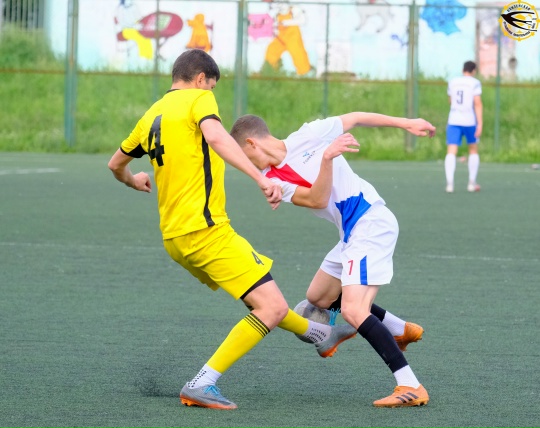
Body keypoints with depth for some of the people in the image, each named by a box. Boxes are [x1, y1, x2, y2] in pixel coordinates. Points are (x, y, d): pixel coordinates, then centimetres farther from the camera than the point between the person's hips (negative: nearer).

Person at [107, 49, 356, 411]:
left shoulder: (152, 116, 16)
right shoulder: (198, 99, -4)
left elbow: (116, 164, 31)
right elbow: (215, 137, -26)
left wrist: (133, 181, 54)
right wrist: (261, 178, -33)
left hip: (175, 237, 9)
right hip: (205, 229, -9)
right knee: (273, 307, -10)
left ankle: (320, 335, 44)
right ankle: (203, 384, -15)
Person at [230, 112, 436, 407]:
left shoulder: (308, 136, -9)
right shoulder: (273, 180, 4)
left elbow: (354, 119, 2)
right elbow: (316, 200, -12)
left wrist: (406, 124, 4)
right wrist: (327, 158, -25)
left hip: (371, 223, -9)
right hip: (351, 234, 9)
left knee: (353, 311, -19)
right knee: (318, 297, 23)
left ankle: (412, 388, -20)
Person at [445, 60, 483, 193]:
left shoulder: (452, 82, 10)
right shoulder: (475, 83, -3)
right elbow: (477, 103, -11)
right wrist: (480, 124, -13)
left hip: (453, 121, 2)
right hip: (470, 121, -2)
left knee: (451, 152, -5)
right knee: (473, 150, 17)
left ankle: (449, 183, -23)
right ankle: (472, 183, 18)